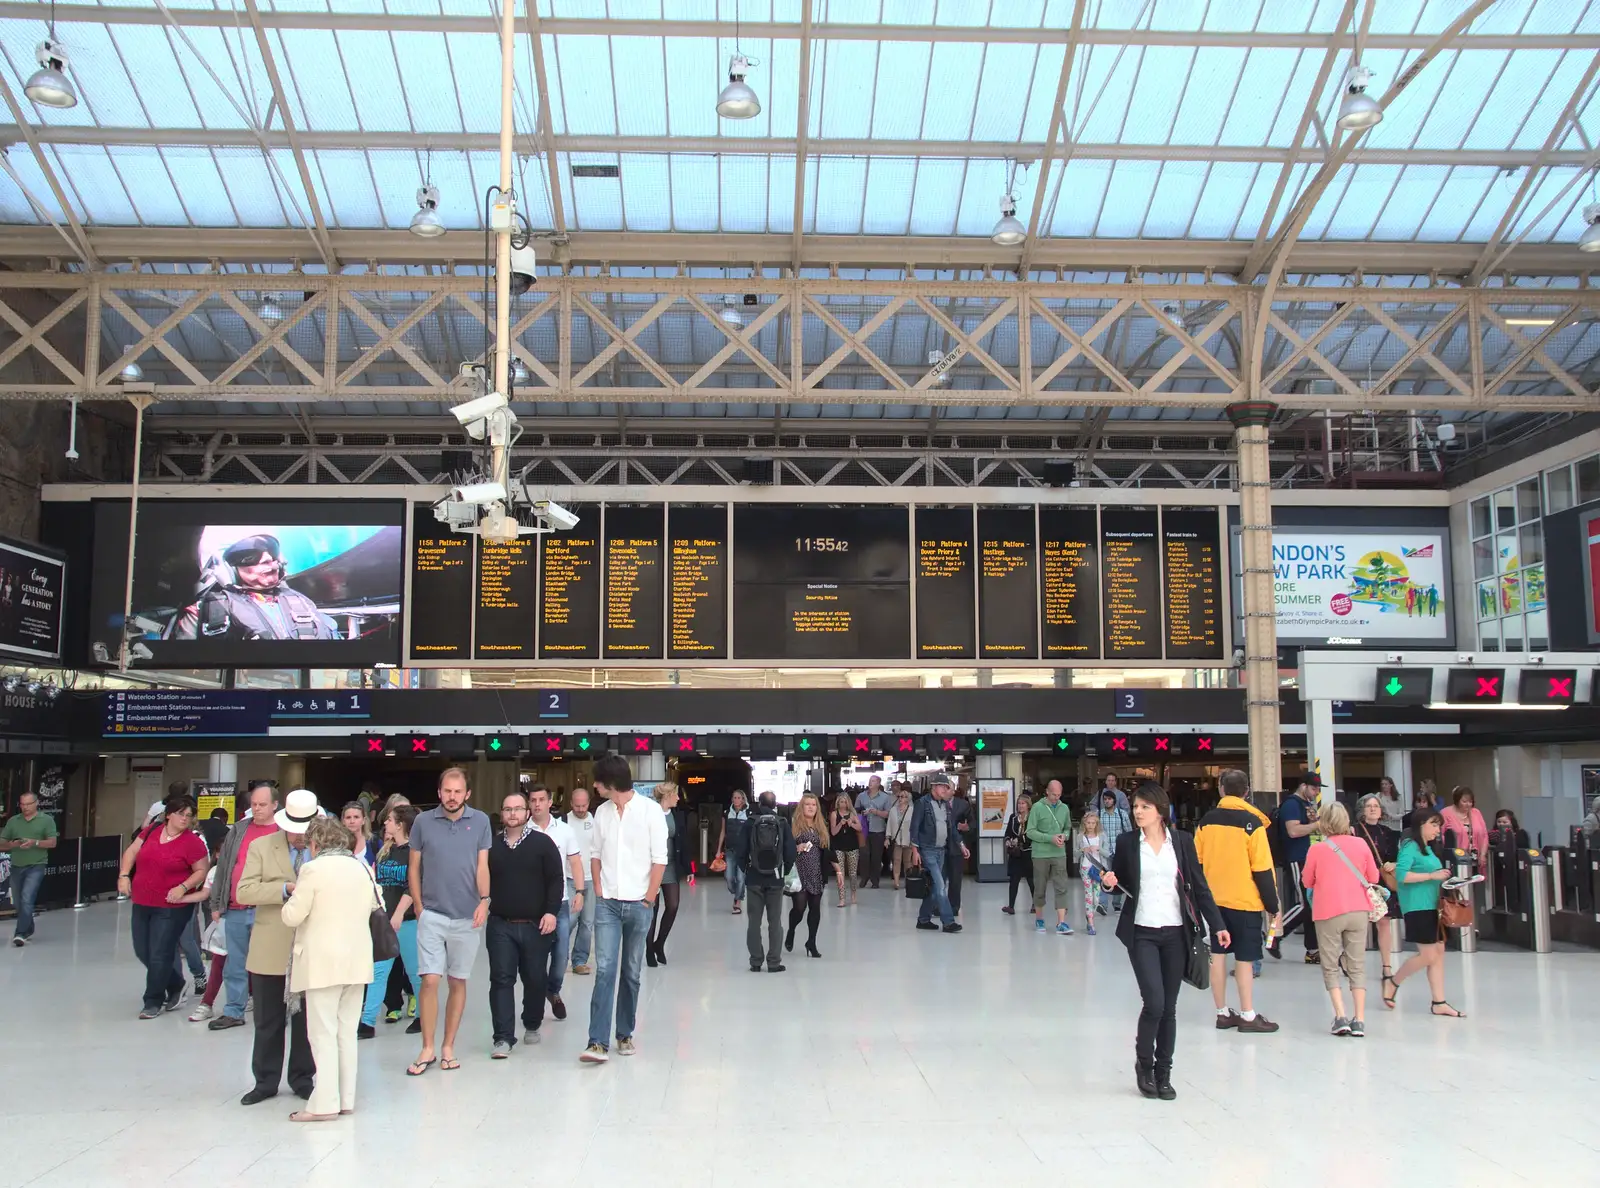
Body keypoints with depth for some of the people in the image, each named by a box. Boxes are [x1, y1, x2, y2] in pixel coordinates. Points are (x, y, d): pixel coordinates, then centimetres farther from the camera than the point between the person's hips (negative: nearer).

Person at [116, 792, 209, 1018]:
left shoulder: (193, 842, -13)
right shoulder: (152, 831, 3)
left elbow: (202, 871, -8)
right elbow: (131, 851, 12)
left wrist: (183, 887, -21)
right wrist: (124, 875, -1)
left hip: (171, 907, -6)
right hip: (142, 903, 6)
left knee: (159, 955, -1)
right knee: (143, 952, 13)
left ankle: (153, 1002, 17)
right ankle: (176, 987, 33)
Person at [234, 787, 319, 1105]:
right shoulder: (261, 847, 1)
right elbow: (243, 892, -9)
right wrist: (286, 889, -19)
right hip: (271, 951, 0)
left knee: (306, 1019, 9)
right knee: (268, 1021, 9)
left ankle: (303, 1079, 22)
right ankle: (266, 1081, 22)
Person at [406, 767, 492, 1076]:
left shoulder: (480, 821, 1)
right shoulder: (423, 821, 0)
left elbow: (482, 865, 0)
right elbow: (414, 868, 6)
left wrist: (484, 900, -13)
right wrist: (418, 905, 1)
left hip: (467, 916, 1)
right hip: (431, 914, -1)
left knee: (458, 982, 9)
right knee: (430, 980, -8)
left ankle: (448, 1047, 19)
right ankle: (427, 1050, 2)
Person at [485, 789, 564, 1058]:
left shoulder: (543, 842, -1)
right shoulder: (492, 845, 8)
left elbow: (556, 879, -3)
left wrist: (551, 912, -12)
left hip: (536, 925, -1)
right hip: (500, 925, 2)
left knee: (536, 979, 7)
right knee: (501, 979, -4)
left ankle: (532, 1025, 28)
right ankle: (504, 1037, -3)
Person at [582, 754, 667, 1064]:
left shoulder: (650, 810, -6)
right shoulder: (602, 812, 6)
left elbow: (659, 859, -5)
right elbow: (597, 855, 13)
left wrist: (648, 899, -7)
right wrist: (599, 893, 4)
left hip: (638, 904, -2)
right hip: (608, 903, 2)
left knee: (631, 973, 8)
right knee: (604, 971, -8)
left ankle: (625, 1035, 21)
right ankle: (599, 1042, -10)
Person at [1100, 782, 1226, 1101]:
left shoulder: (1182, 841, 2)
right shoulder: (1127, 842, 0)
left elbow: (1199, 885, 5)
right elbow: (1121, 883, 11)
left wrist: (1217, 924, 1)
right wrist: (1111, 883, -12)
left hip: (1176, 932, 1)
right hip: (1142, 933, -1)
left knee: (1169, 1007, 6)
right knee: (1154, 1002, -12)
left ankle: (1163, 1074, 20)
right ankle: (1143, 1063, 12)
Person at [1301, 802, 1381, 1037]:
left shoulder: (1317, 850, -7)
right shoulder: (1360, 844, -1)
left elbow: (1308, 881, 4)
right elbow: (1373, 877, 8)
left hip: (1328, 913, -2)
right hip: (1358, 911, 2)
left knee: (1331, 967, 8)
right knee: (1357, 965, 9)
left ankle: (1340, 1017, -2)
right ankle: (1359, 1020, 5)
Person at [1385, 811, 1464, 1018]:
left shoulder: (1428, 848, 17)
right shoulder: (1410, 846, -10)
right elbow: (1401, 875, -21)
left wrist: (1443, 878, 7)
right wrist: (1431, 876, -19)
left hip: (1433, 906, 9)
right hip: (1417, 906, -9)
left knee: (1439, 952, 5)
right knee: (1428, 955, -8)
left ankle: (1439, 1003, 8)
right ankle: (1392, 982, 11)